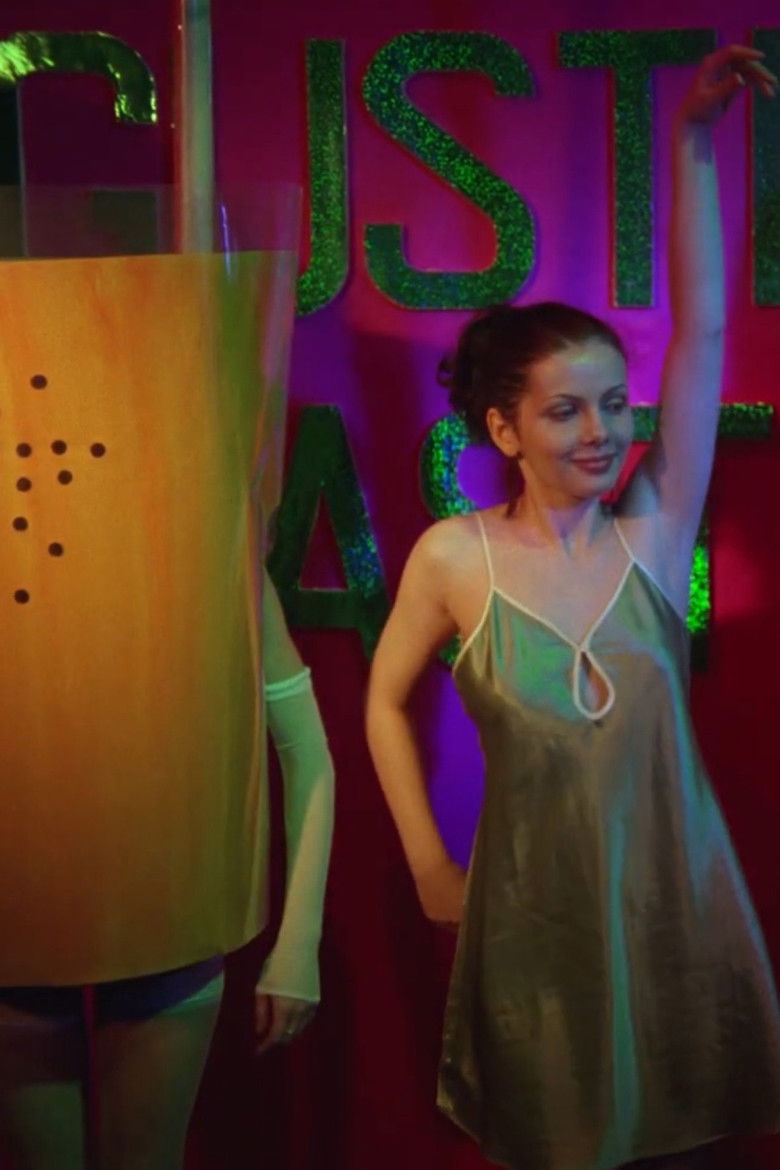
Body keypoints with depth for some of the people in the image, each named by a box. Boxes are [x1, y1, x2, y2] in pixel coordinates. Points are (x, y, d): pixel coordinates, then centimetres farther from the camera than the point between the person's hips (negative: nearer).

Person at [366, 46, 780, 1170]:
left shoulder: (653, 531, -7)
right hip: (537, 905, -1)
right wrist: (429, 865, 1)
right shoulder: (453, 558, -10)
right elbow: (385, 702, 4)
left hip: (676, 895, 1)